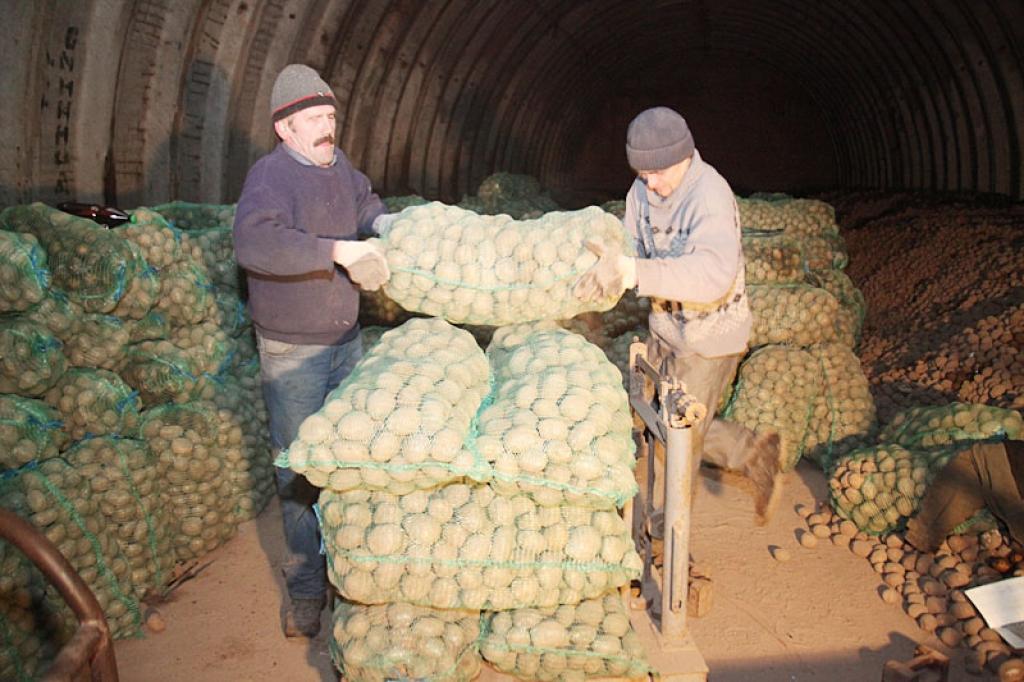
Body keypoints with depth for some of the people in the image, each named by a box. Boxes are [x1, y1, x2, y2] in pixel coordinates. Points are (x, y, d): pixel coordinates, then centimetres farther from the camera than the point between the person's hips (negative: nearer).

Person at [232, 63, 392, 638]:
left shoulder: (336, 162, 5)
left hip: (347, 339, 8)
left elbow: (363, 199, 26)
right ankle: (306, 588, 17)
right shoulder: (271, 174, -19)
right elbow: (255, 240, -38)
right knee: (302, 470, 1)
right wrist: (337, 250, -39)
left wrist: (383, 222, 5)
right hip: (292, 352, -7)